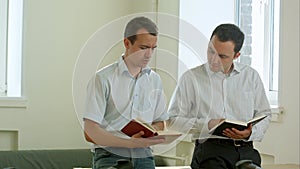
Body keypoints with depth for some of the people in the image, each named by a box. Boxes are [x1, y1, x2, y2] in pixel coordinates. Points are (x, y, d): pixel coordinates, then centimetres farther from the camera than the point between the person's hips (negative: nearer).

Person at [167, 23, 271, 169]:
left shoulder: (251, 76, 16)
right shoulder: (191, 78, 7)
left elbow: (264, 114, 20)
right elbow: (173, 120, 5)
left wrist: (251, 132, -2)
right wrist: (207, 124, -8)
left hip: (246, 150, 2)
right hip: (210, 148, -2)